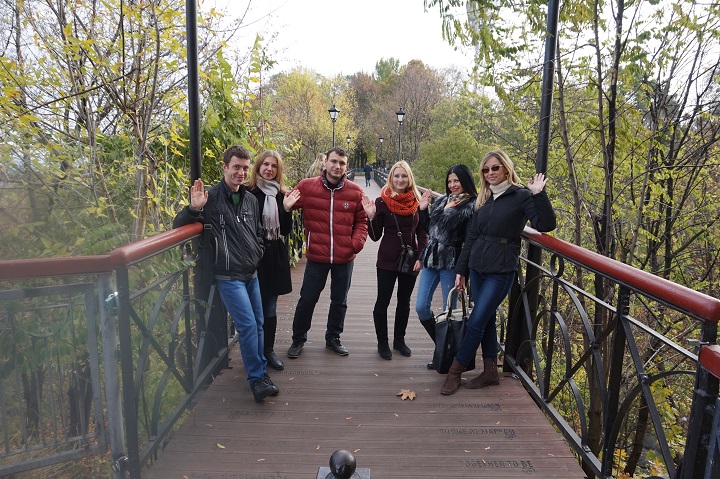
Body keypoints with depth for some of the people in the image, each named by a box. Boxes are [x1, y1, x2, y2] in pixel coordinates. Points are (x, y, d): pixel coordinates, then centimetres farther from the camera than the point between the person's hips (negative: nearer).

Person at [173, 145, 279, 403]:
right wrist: (194, 208, -26)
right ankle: (256, 379, 6)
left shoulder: (250, 199, 10)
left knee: (258, 324, 13)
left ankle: (260, 372, 30)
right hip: (229, 277, -7)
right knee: (247, 325, -10)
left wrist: (258, 253, 11)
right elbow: (178, 225, -9)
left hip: (252, 274, 7)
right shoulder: (211, 197, -9)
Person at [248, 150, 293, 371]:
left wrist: (288, 207, -10)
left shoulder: (282, 194, 8)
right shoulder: (248, 192, -5)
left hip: (276, 255, 4)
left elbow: (286, 229, 4)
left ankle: (268, 350, 26)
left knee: (270, 308, 11)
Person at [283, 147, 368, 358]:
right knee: (307, 300, 9)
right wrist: (285, 207, -20)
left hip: (345, 258, 2)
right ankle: (298, 339, 31)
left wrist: (357, 242, -9)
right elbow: (287, 203, 4)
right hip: (316, 256, -2)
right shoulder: (306, 186, -5)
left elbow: (361, 221, 7)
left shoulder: (355, 191, -1)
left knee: (339, 301, 16)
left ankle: (333, 338, 37)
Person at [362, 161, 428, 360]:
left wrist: (421, 257, -4)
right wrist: (371, 217, -20)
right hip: (387, 261, -3)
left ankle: (399, 340, 30)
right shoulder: (382, 201, -6)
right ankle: (382, 343, 20)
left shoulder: (417, 201, 1)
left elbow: (422, 233, 6)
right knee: (382, 302, 4)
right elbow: (375, 236, -5)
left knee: (404, 302, 14)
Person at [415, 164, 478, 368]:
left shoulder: (472, 205, -7)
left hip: (451, 263, -7)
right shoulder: (441, 201, 13)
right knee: (421, 307, 7)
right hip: (431, 259, 7)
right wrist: (423, 209, 6)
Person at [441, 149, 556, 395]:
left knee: (476, 322, -3)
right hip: (477, 268, 6)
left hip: (500, 272, -6)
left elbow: (546, 225, -16)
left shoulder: (521, 196, -6)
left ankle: (455, 370, 11)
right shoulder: (483, 198, 11)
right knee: (486, 320, 13)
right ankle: (490, 371, 26)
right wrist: (461, 269, 12)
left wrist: (539, 194, -25)